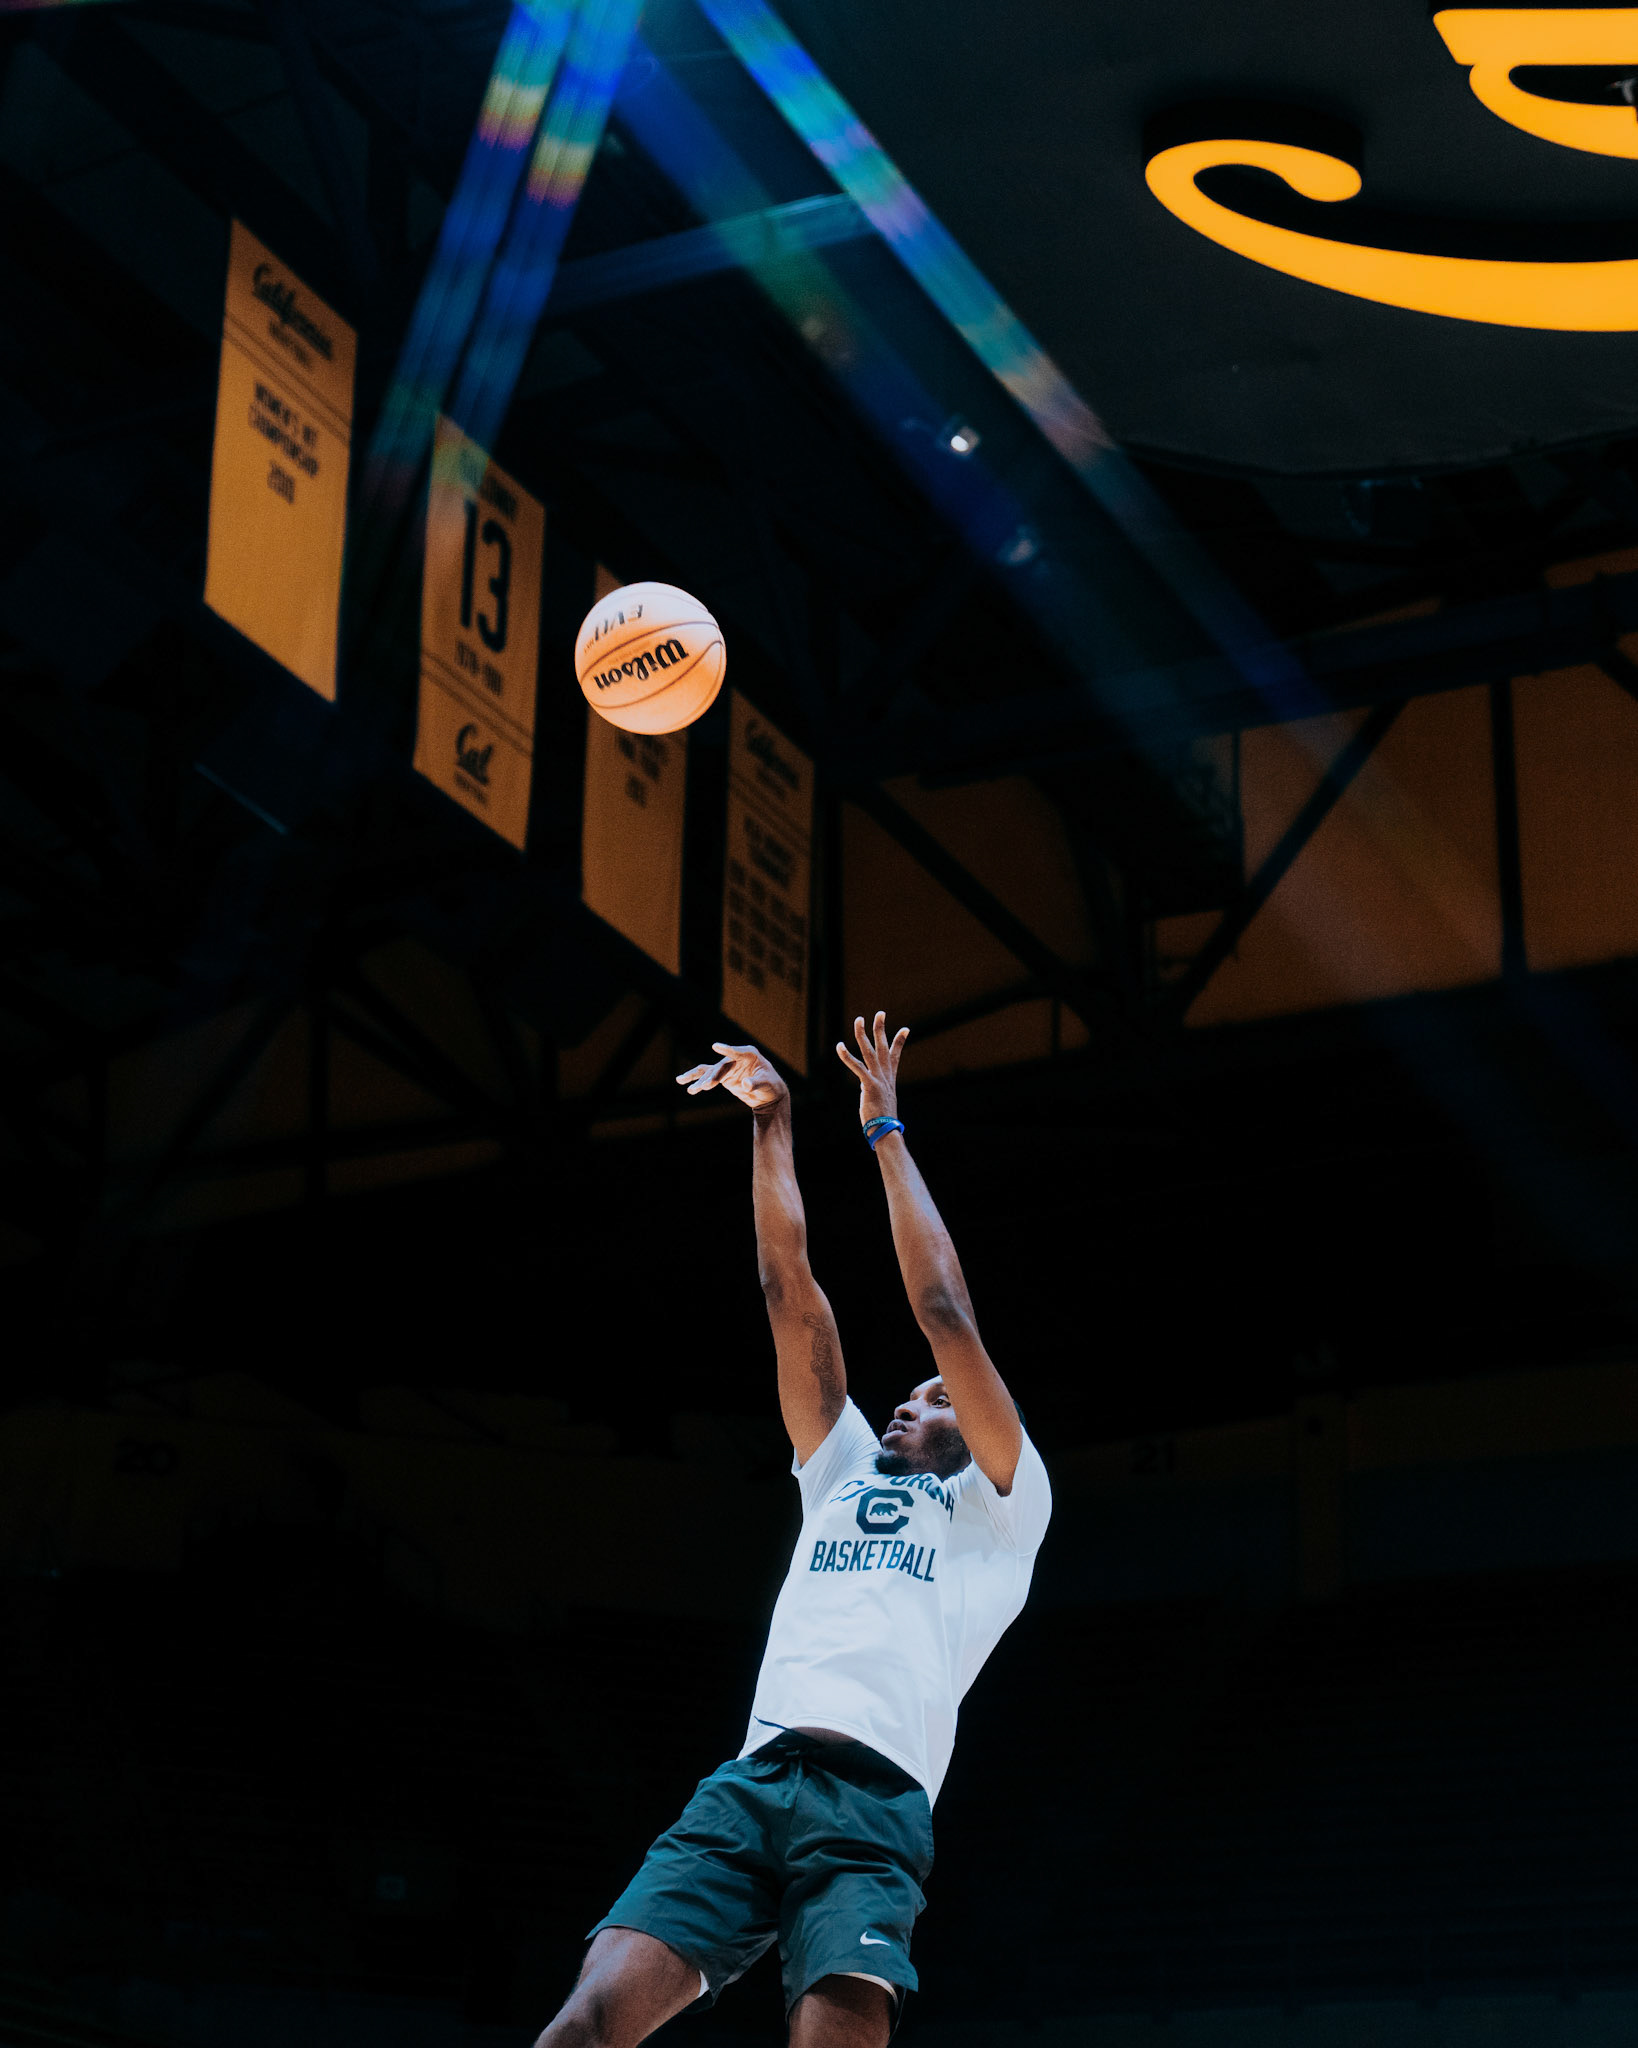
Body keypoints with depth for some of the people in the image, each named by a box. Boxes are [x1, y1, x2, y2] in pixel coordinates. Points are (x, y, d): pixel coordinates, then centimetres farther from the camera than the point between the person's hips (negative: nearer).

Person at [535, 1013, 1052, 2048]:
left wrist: (887, 1132, 13)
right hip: (749, 1781, 4)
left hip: (876, 1806, -4)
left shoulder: (1001, 1505, 18)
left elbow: (944, 1313, 9)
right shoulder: (842, 1472, 31)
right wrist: (771, 1120, 23)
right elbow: (792, 1292, 26)